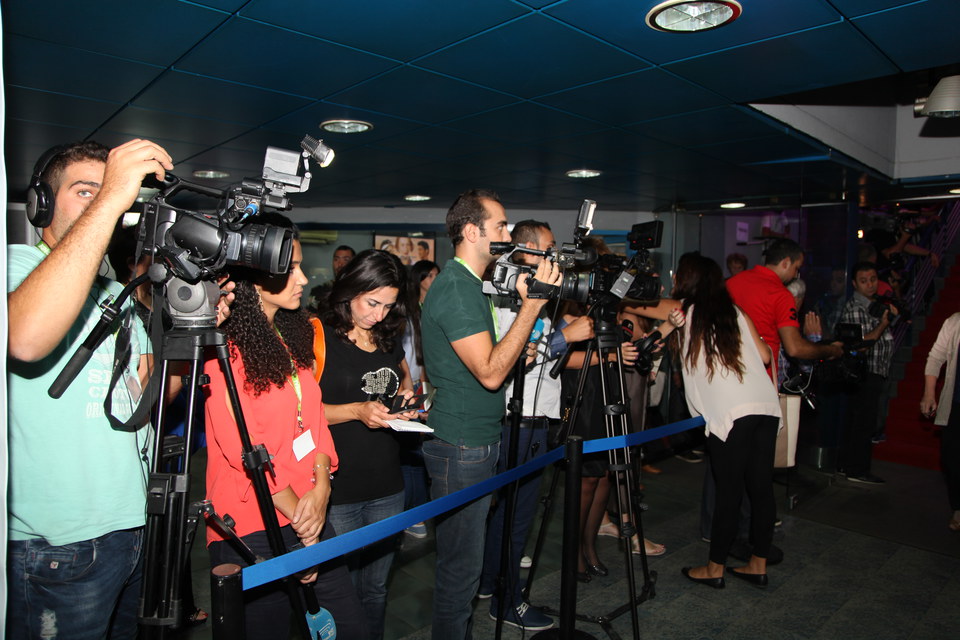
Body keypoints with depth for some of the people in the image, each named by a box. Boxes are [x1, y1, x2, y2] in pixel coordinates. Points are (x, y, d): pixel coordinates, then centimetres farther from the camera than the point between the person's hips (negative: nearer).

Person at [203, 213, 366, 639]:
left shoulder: (294, 334, 10)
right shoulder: (224, 347, -14)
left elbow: (314, 417, 8)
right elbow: (244, 447, -16)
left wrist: (320, 488, -6)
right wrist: (299, 516, -9)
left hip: (309, 513, 7)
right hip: (252, 528, -6)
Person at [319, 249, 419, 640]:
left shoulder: (389, 339, 10)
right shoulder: (319, 337, -9)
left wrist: (406, 398, 2)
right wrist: (357, 410, -22)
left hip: (387, 486, 6)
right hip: (336, 490, -5)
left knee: (376, 587, 18)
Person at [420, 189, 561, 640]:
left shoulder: (469, 285, 13)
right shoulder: (455, 289, -19)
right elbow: (491, 372, -26)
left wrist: (521, 355, 5)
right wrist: (532, 304, -24)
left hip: (477, 442, 10)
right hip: (461, 449, -10)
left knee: (464, 558, 22)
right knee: (460, 564, 5)